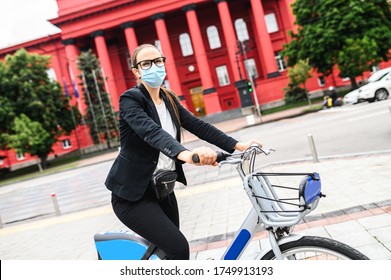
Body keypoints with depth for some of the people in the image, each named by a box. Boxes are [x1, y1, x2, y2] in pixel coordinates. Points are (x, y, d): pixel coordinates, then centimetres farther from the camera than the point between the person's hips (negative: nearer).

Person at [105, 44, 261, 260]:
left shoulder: (168, 98, 6)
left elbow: (198, 125, -2)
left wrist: (238, 145, -13)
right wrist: (186, 154, -54)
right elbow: (151, 132, -36)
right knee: (178, 248, -16)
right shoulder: (130, 100, -16)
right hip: (133, 195, -7)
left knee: (170, 249, 17)